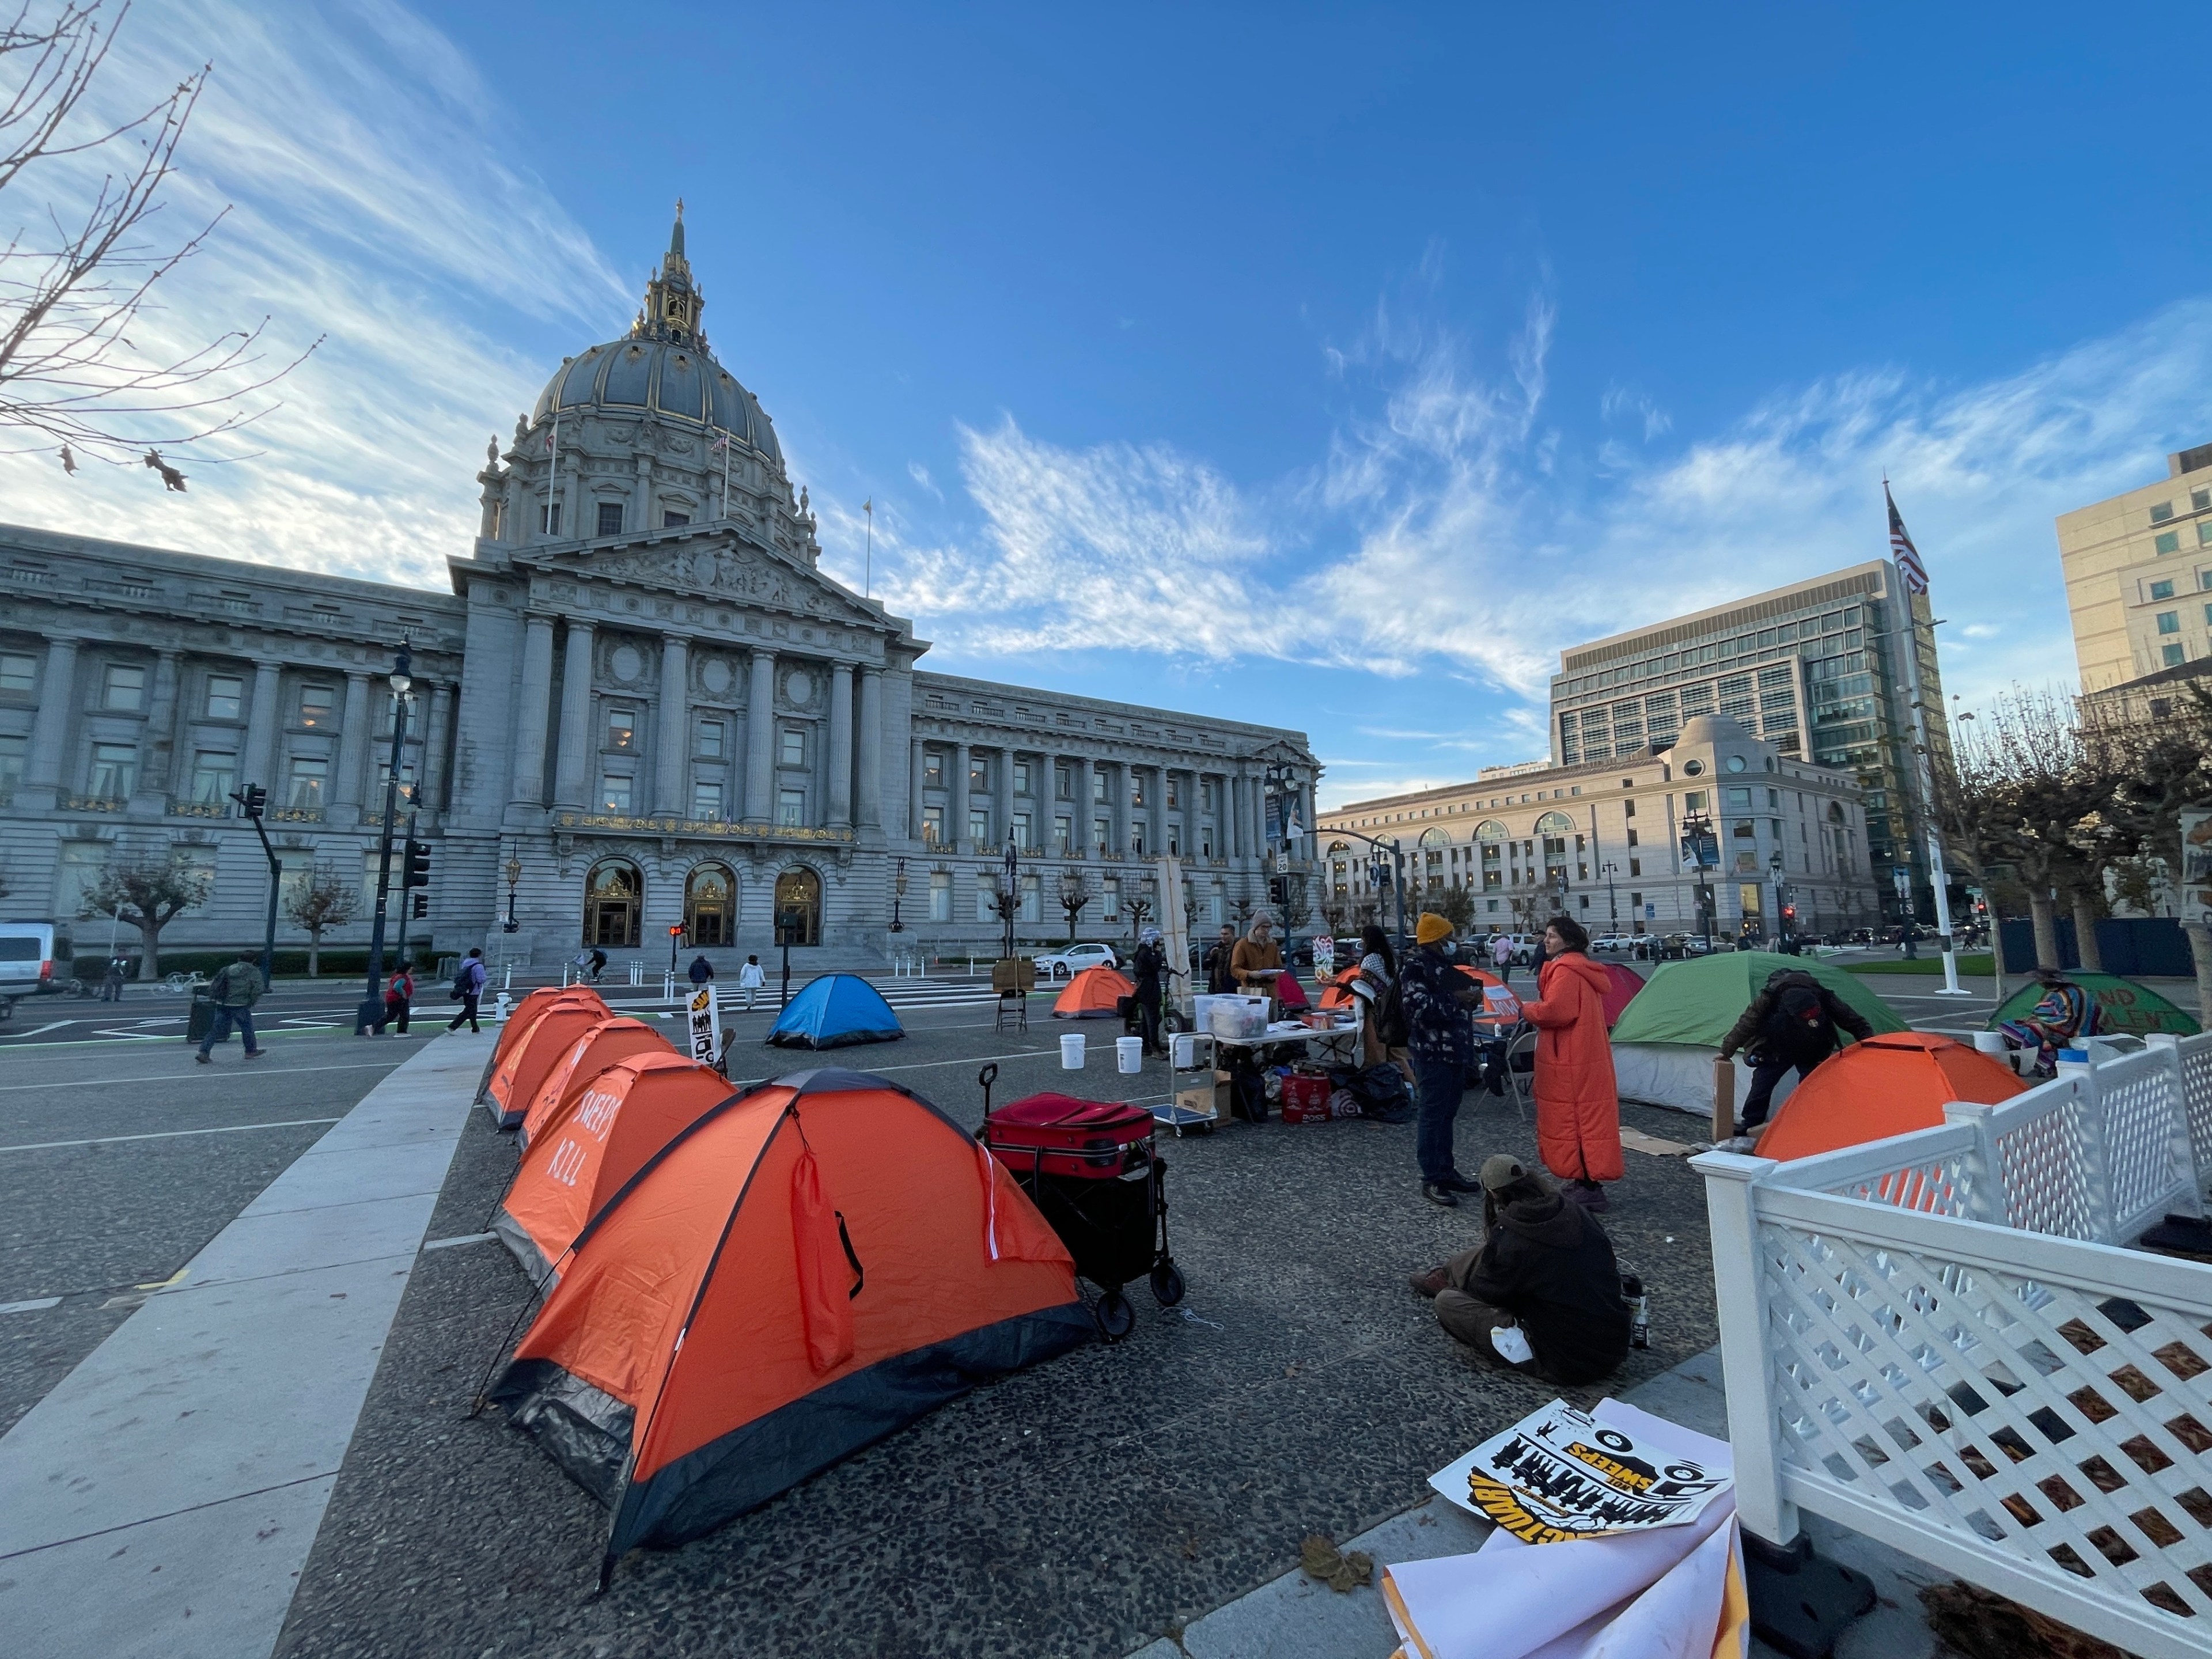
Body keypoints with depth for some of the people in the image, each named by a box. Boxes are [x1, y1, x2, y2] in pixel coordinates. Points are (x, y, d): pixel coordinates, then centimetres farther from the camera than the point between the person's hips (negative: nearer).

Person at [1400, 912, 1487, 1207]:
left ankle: (1446, 1171, 28)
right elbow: (1420, 1009, -24)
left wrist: (1471, 995, 8)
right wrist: (1455, 999, -20)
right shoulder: (1415, 967, -13)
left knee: (1447, 1114, 17)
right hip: (1432, 1054, -9)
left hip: (1454, 1052, 9)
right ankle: (1431, 1180, 4)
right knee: (1432, 1115, -3)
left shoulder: (1443, 964, 17)